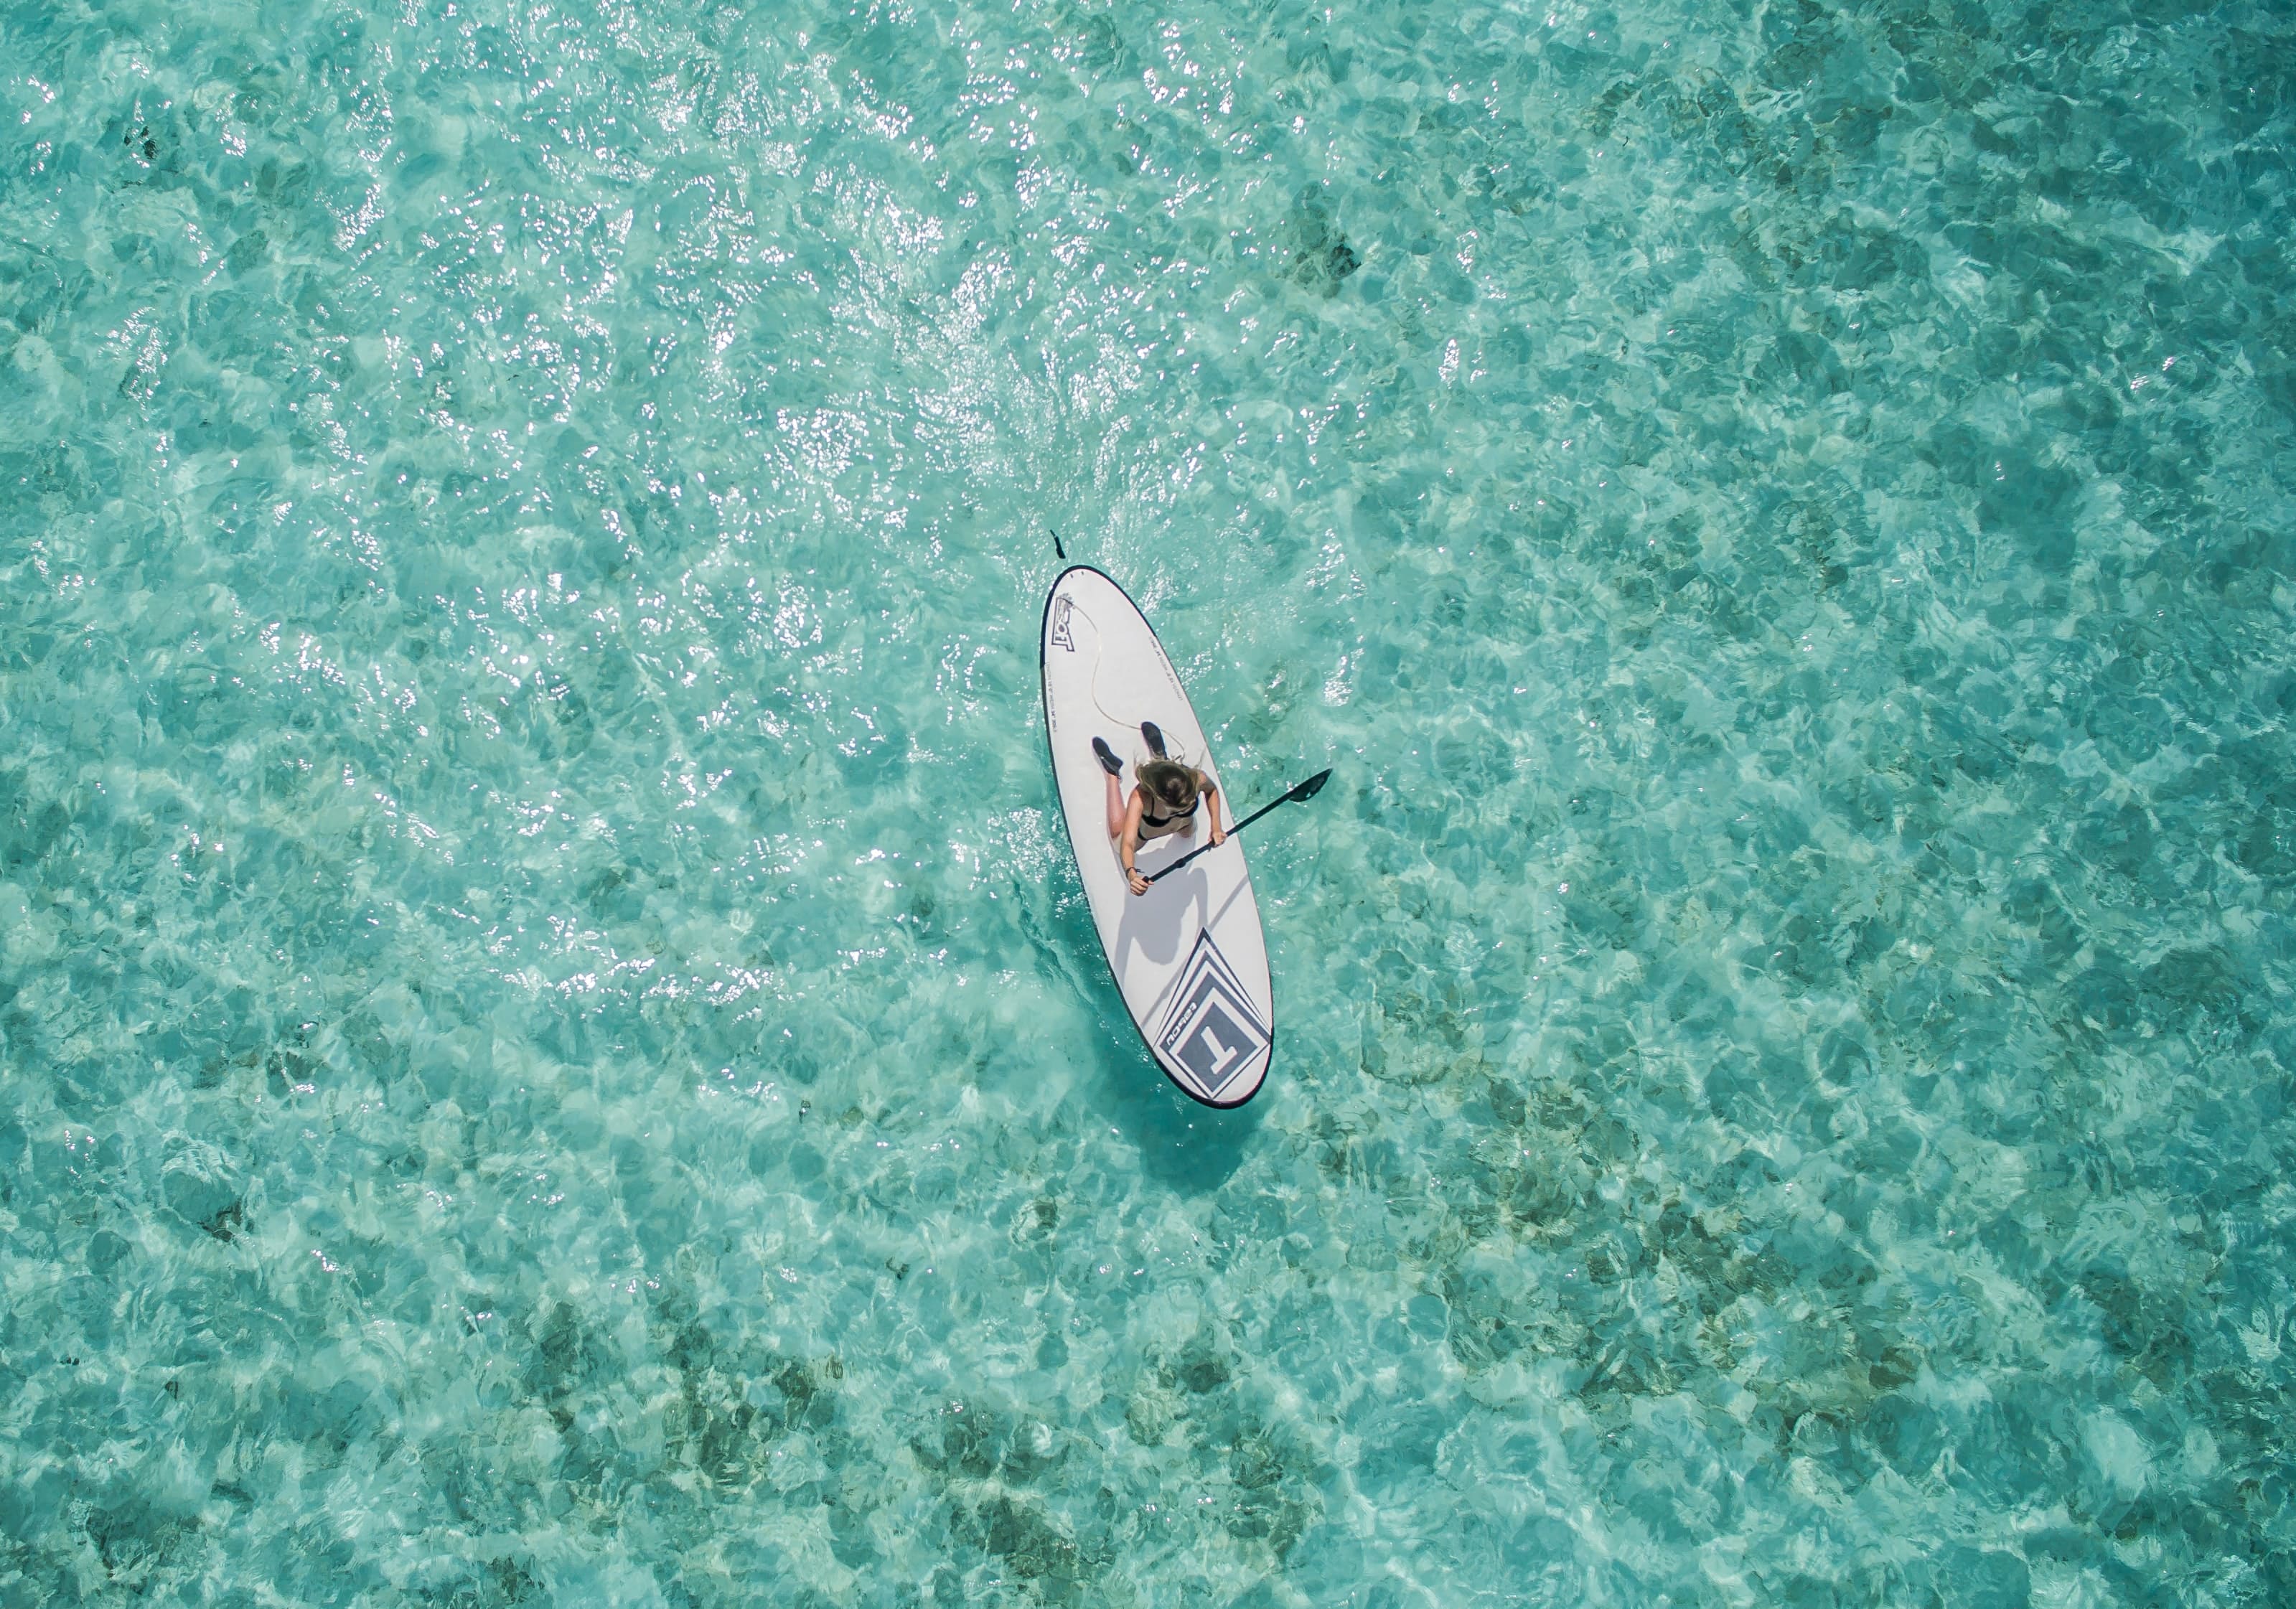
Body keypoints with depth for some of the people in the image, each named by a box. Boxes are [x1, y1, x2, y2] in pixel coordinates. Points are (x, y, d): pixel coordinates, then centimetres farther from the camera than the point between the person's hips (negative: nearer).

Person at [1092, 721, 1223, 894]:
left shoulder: (1197, 779, -40)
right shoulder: (1141, 797, -50)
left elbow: (1212, 789, -13)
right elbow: (1127, 844, -56)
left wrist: (1216, 827, -23)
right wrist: (1131, 874, -76)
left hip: (1183, 826, 2)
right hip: (1143, 833, -2)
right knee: (1118, 835, 32)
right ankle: (1112, 772, 40)